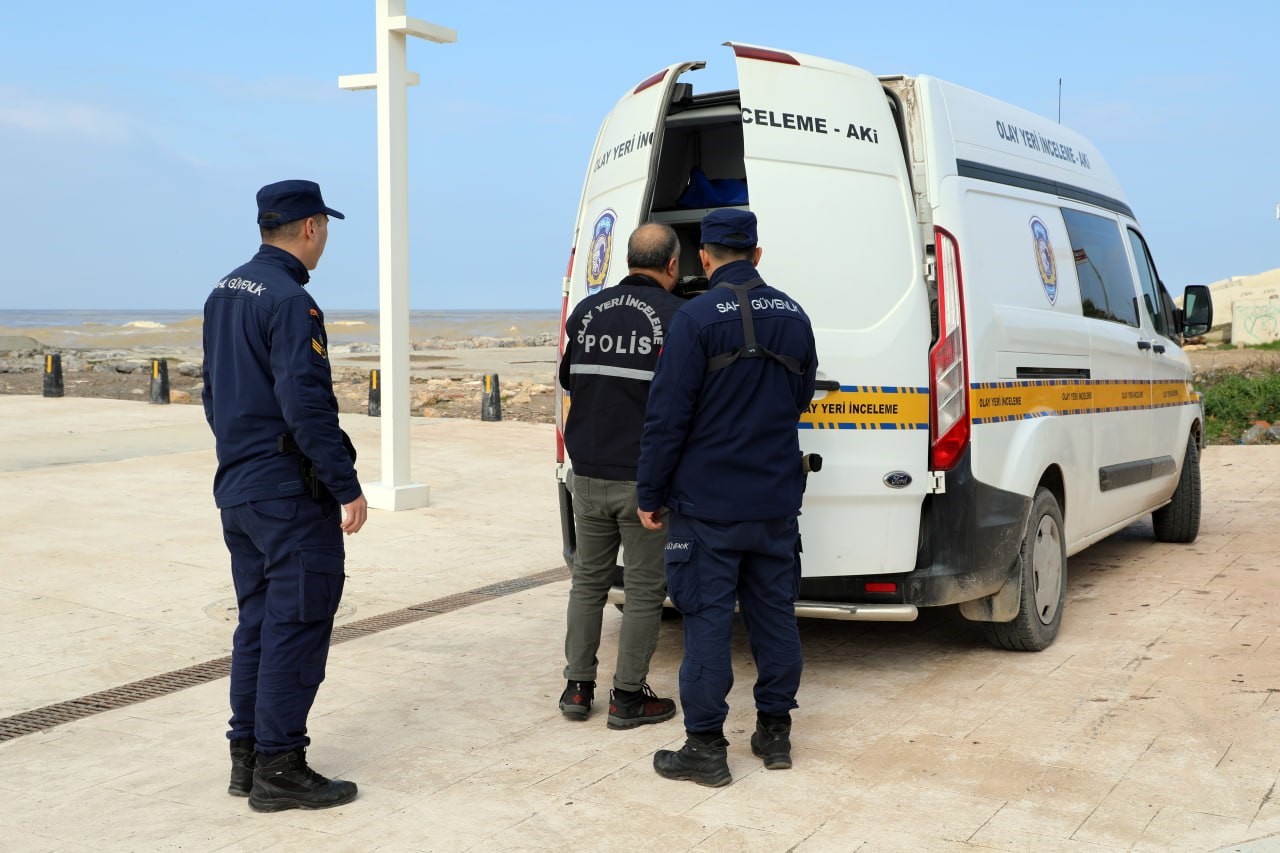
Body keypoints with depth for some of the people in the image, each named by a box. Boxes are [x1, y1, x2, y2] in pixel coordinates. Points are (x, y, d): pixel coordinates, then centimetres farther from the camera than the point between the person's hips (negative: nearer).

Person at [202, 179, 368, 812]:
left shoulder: (224, 295, 13)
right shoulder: (289, 301, -17)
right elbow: (307, 407, -21)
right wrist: (348, 487, -16)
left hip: (237, 489, 9)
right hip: (291, 497, -9)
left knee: (258, 619, 16)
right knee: (297, 624, -2)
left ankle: (247, 757, 22)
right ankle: (279, 768, 4)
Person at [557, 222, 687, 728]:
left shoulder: (587, 311, 6)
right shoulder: (676, 317, -10)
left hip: (588, 474, 5)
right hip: (644, 478, -5)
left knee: (588, 579, 16)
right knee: (644, 589, 6)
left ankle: (577, 688, 20)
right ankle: (628, 697, 11)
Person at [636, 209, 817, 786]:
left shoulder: (698, 317, -13)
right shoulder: (793, 316, 8)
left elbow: (668, 414, -14)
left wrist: (649, 493, -6)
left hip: (707, 501, -6)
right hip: (777, 500, 6)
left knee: (707, 618, 0)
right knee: (774, 611, 13)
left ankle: (706, 746, 4)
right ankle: (775, 732, 23)